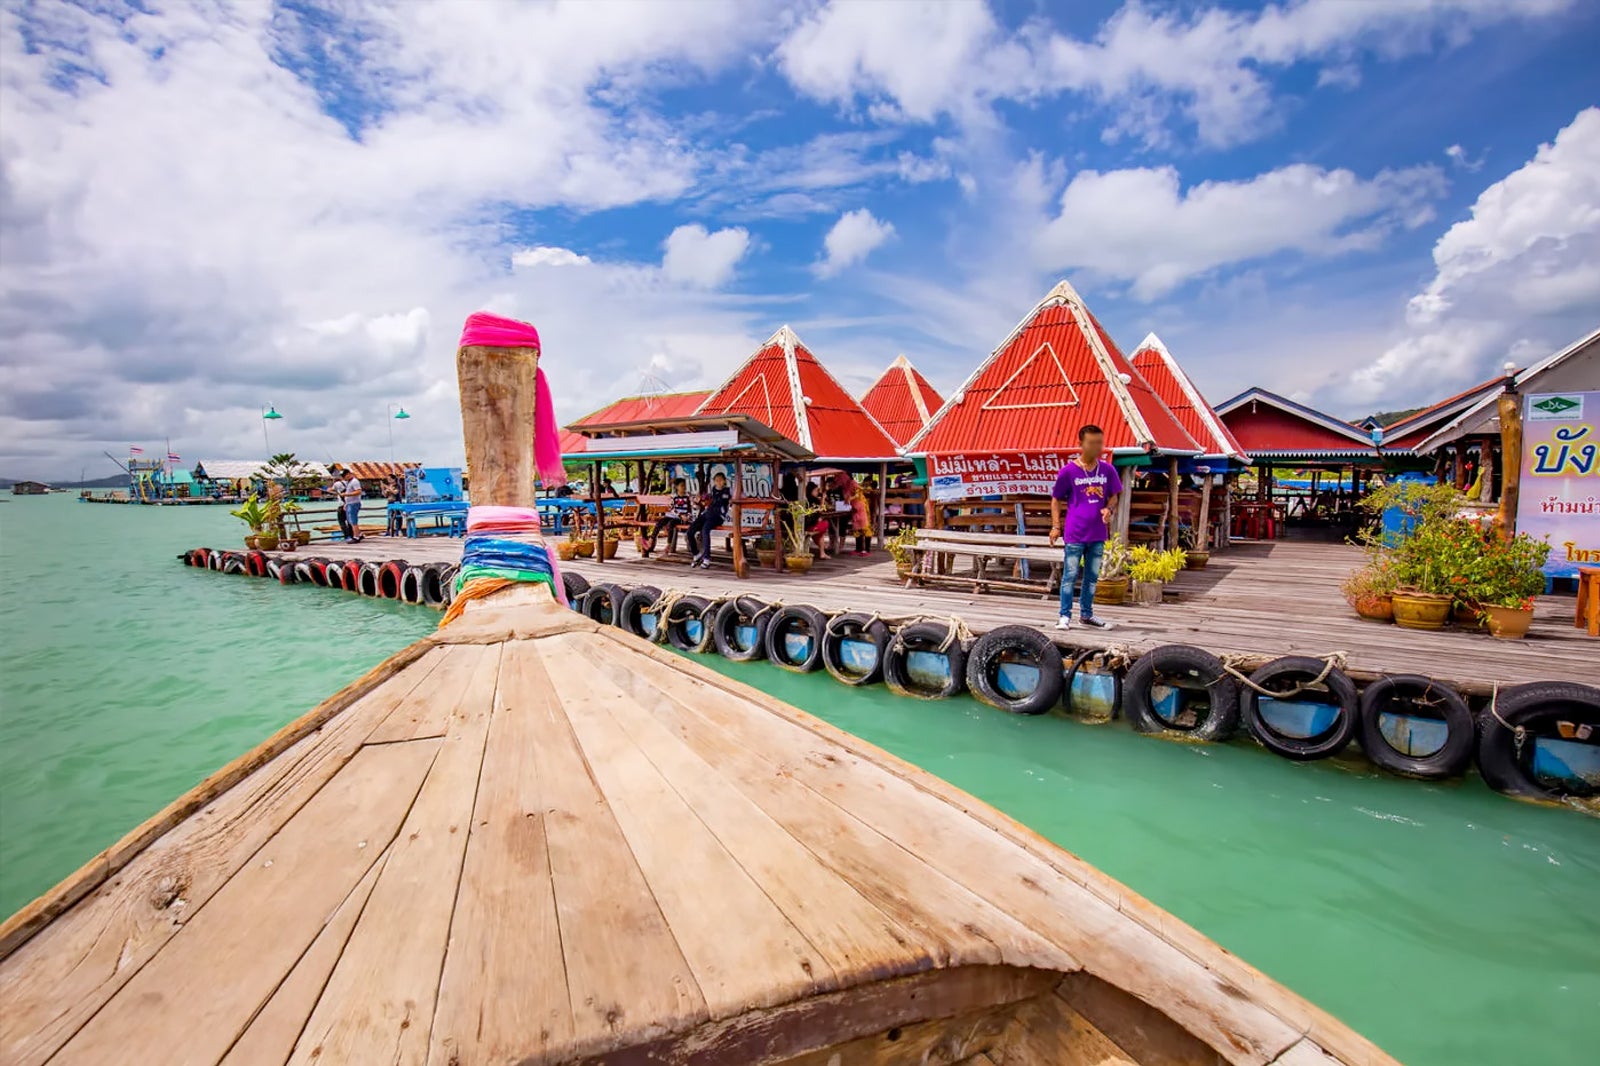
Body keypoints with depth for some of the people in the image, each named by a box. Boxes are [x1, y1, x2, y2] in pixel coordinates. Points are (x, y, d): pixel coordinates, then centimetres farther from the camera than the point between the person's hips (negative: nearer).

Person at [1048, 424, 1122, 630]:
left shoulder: (1107, 469, 2)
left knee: (1092, 576, 14)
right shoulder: (1069, 471, -7)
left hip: (1098, 533, 4)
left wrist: (1109, 509, -10)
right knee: (1070, 575, 0)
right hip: (1075, 533, -4)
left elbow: (1113, 496, 12)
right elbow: (1056, 499, 0)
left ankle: (1087, 614, 27)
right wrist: (1056, 526, -6)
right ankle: (1065, 616, 10)